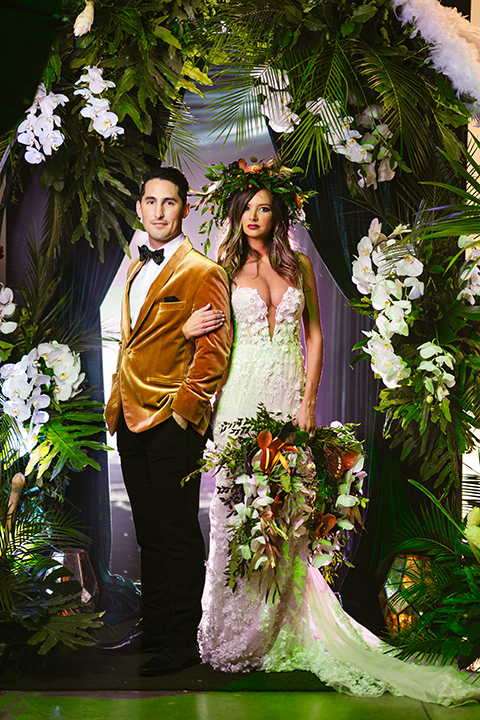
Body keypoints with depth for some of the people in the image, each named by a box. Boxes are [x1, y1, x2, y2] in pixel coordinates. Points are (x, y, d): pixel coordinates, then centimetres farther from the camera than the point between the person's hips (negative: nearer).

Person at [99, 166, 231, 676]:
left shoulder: (202, 272, -7)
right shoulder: (135, 270, 17)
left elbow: (214, 351, -12)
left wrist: (183, 408, -14)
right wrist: (117, 401, 9)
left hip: (174, 423, -8)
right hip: (132, 421, 8)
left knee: (178, 536, 0)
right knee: (149, 534, 15)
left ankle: (182, 642, 11)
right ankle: (152, 628, 27)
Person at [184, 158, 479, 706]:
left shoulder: (299, 266, 11)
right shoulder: (226, 268, 7)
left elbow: (314, 334, 8)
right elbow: (206, 323, 12)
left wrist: (308, 399, -1)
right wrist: (190, 327, -11)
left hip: (290, 392, 2)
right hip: (244, 393, -2)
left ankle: (276, 630, 14)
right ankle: (234, 633, 9)